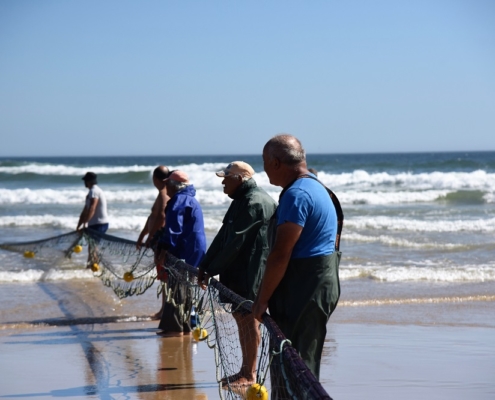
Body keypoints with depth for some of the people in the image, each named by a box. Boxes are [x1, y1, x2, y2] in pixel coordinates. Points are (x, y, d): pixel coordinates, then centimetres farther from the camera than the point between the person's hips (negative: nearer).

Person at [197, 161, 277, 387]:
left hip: (251, 275, -10)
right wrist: (204, 266, 8)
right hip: (237, 273, 10)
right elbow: (223, 237, 15)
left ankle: (250, 375, 4)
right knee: (241, 318, 14)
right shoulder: (242, 201, 16)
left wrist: (211, 270, -14)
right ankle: (245, 371, 22)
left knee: (249, 321, -3)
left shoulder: (255, 203, -17)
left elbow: (235, 243, -20)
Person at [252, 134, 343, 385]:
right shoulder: (317, 188, 16)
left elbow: (281, 254, -22)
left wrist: (262, 299, -15)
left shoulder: (296, 195, -18)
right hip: (322, 282, 10)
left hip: (303, 290, -10)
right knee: (304, 364, 17)